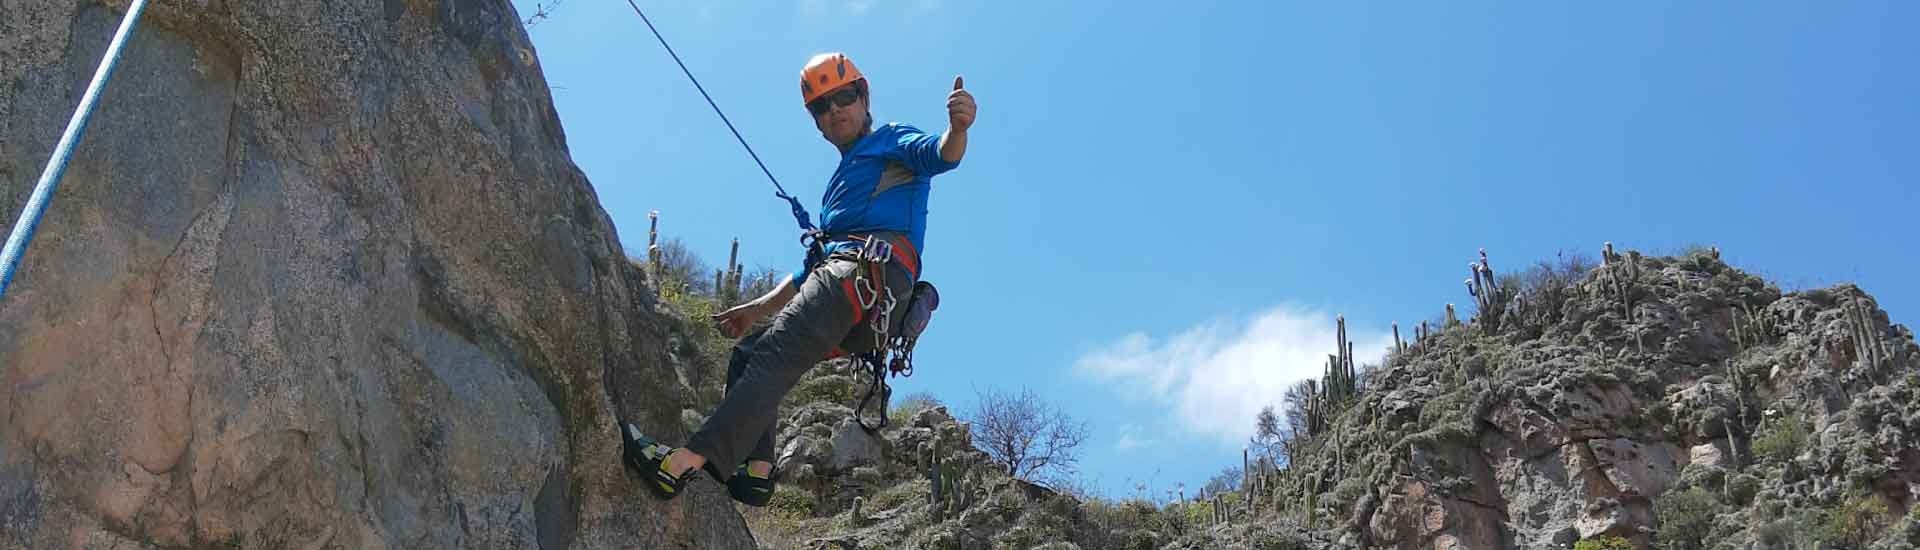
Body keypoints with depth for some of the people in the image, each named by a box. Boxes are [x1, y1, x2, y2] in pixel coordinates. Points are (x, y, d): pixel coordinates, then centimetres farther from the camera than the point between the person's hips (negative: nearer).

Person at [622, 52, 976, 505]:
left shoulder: (893, 142, 12)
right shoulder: (843, 180, 37)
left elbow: (939, 155, -13)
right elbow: (813, 267, 38)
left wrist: (957, 129, -37)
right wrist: (759, 308, 35)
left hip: (869, 272, -10)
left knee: (774, 356, -23)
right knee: (748, 352, 11)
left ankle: (686, 463, -36)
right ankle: (756, 471, -5)